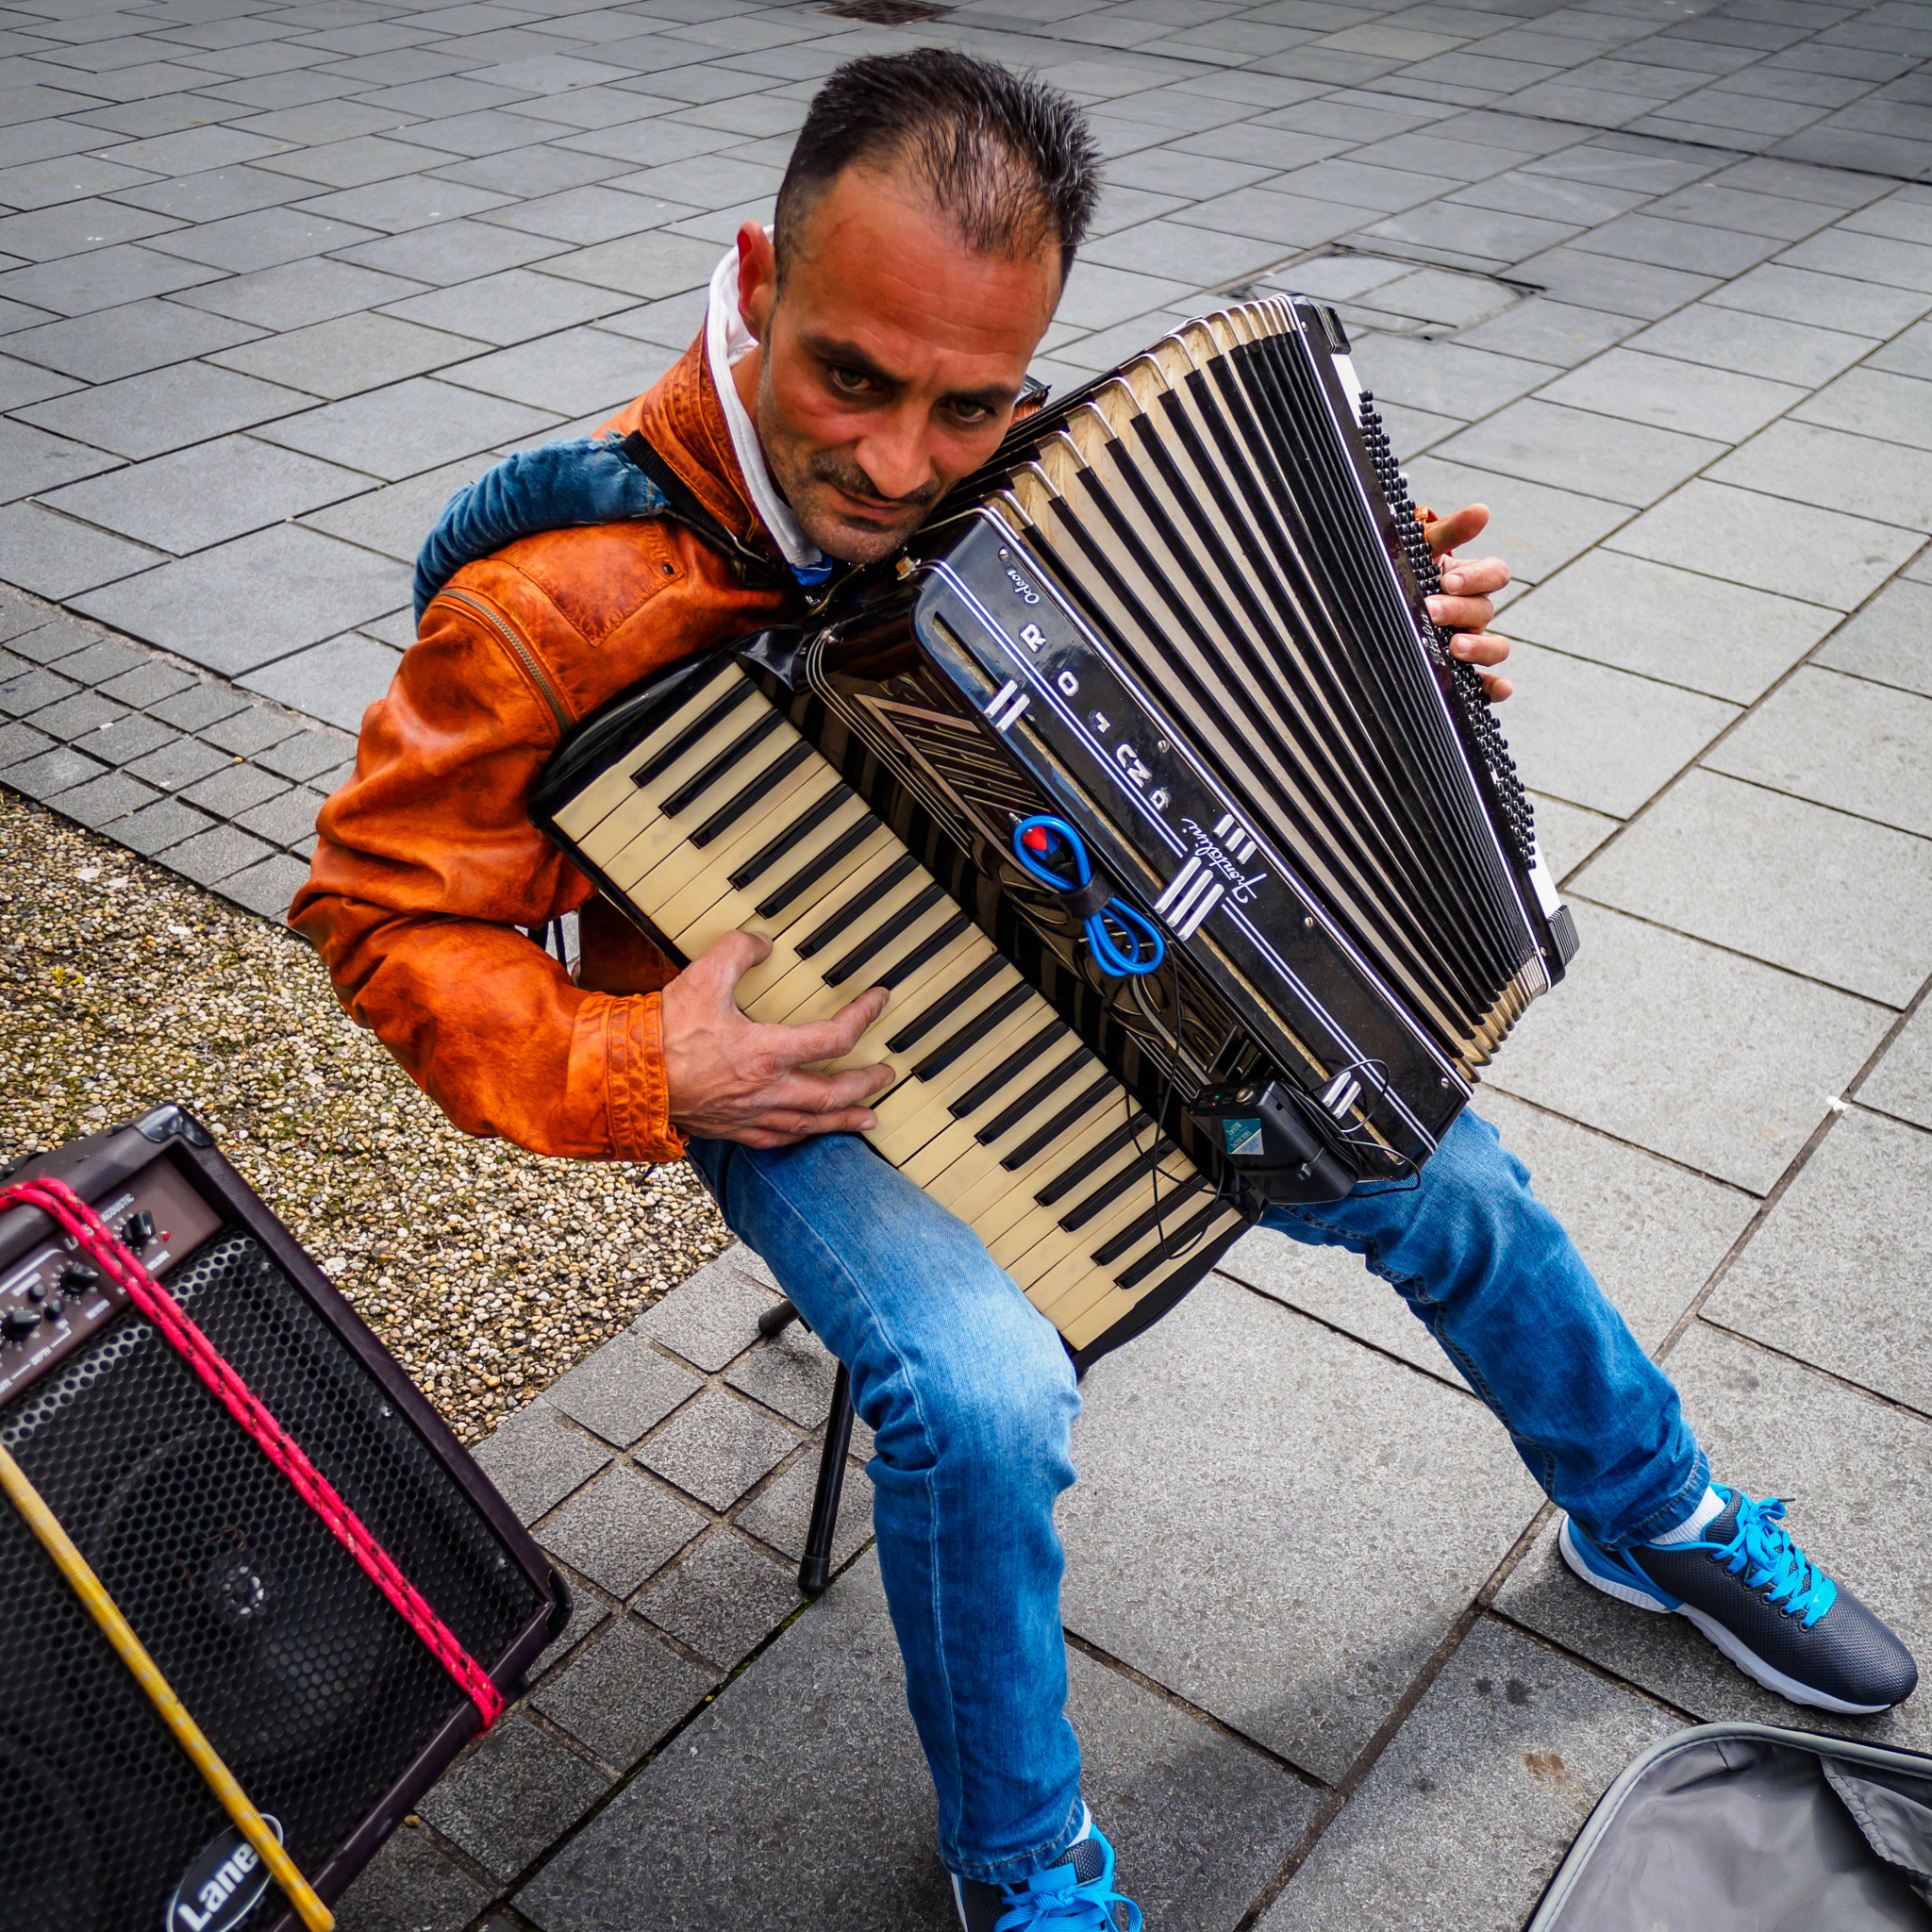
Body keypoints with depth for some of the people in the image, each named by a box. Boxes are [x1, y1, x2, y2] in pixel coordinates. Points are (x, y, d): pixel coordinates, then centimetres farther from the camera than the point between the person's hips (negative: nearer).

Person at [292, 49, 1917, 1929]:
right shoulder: (561, 605, -28)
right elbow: (387, 910, -17)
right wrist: (632, 1073, -29)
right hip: (791, 1069, -5)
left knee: (1447, 1175, 8)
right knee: (981, 1390, -32)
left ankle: (1655, 1515, 41)